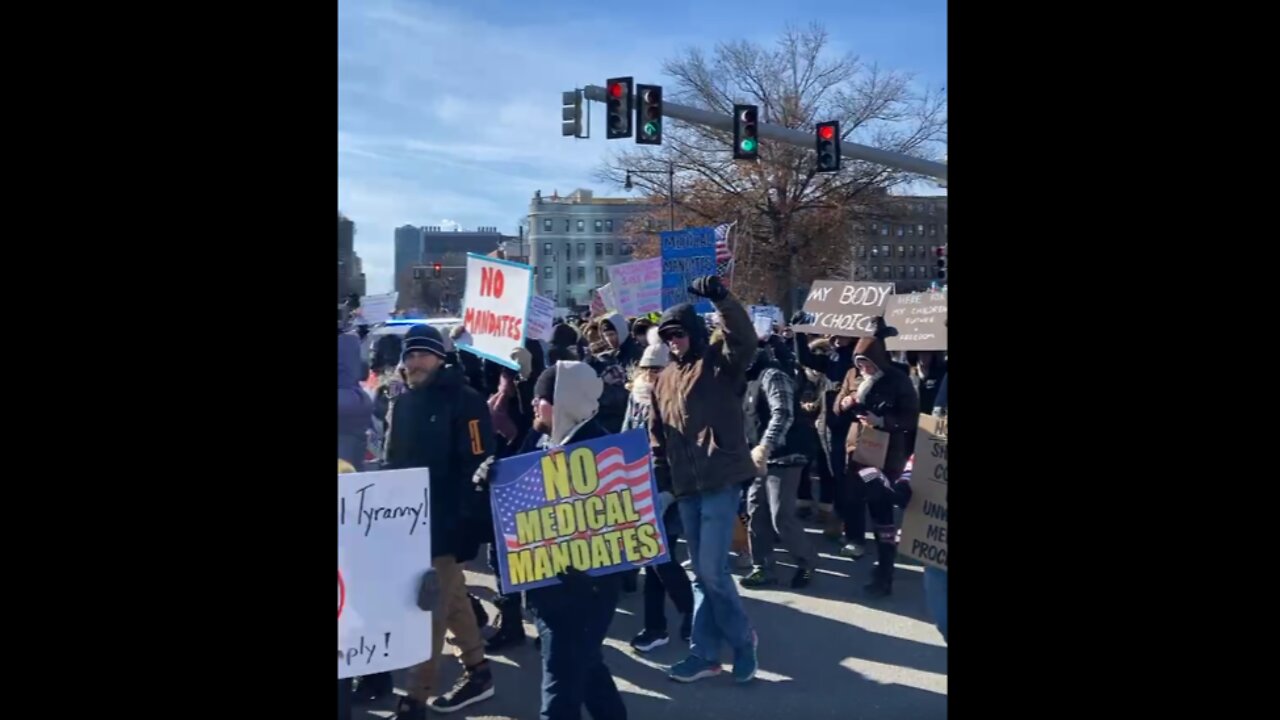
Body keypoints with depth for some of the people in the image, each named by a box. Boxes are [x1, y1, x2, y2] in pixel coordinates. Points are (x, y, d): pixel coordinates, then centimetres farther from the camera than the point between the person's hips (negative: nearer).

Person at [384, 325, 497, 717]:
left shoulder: (464, 401, -12)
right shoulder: (403, 403, 10)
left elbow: (478, 464, -15)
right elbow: (393, 462, 17)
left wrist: (466, 522, -19)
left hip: (447, 522, -7)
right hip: (412, 519, 7)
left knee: (431, 610, -4)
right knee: (451, 599, 17)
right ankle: (478, 672, 31)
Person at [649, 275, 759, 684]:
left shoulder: (720, 362, -2)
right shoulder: (665, 379, 15)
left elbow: (745, 340, -24)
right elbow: (657, 433, 18)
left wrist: (722, 300, -35)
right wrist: (659, 473, 8)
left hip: (721, 481, -6)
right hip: (686, 486, 6)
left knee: (712, 570, -8)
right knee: (701, 573, 13)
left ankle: (742, 638, 15)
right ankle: (706, 653, 22)